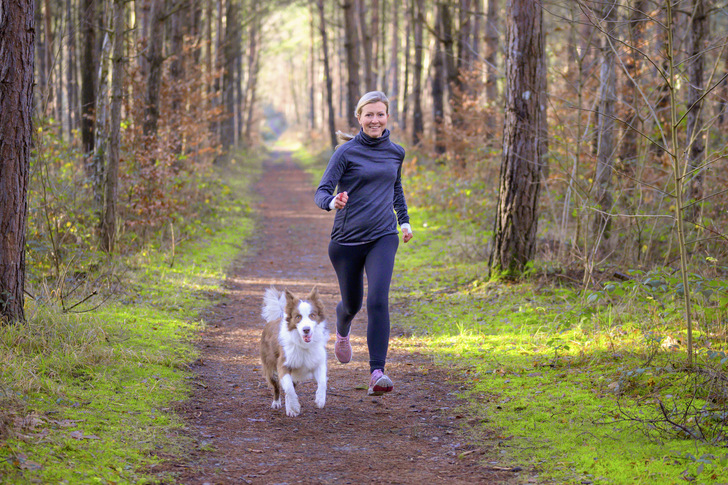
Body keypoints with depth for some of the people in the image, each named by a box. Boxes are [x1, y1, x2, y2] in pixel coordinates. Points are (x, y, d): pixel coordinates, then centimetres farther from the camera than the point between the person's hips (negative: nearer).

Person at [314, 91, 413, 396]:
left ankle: (377, 373, -21)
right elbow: (322, 191, -12)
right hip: (347, 239, -1)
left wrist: (404, 220, 21)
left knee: (378, 300, -18)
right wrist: (332, 202, -33)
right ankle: (342, 332, 53)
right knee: (351, 304, 14)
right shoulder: (347, 152, -6)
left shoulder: (395, 152, 7)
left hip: (383, 237, 2)